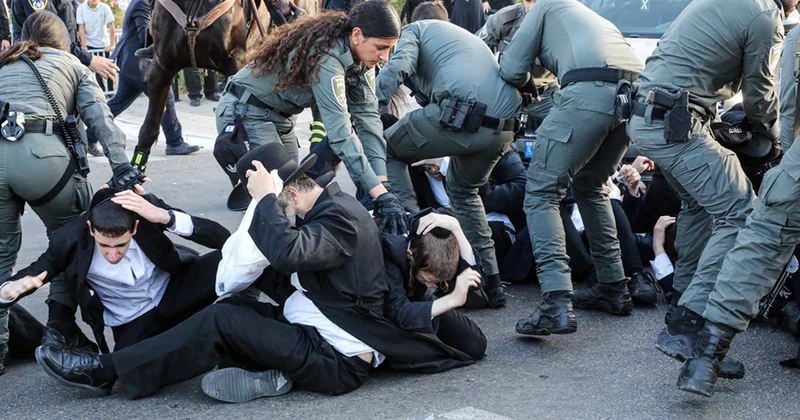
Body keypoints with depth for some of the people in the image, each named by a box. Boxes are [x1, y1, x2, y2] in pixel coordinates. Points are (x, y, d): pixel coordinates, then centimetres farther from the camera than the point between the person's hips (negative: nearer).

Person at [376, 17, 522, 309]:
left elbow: (398, 66, -3)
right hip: (503, 126, 7)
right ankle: (489, 281, 24)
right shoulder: (469, 37, 41)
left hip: (460, 113, -7)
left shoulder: (415, 28, 20)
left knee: (386, 149, 18)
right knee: (464, 190, 32)